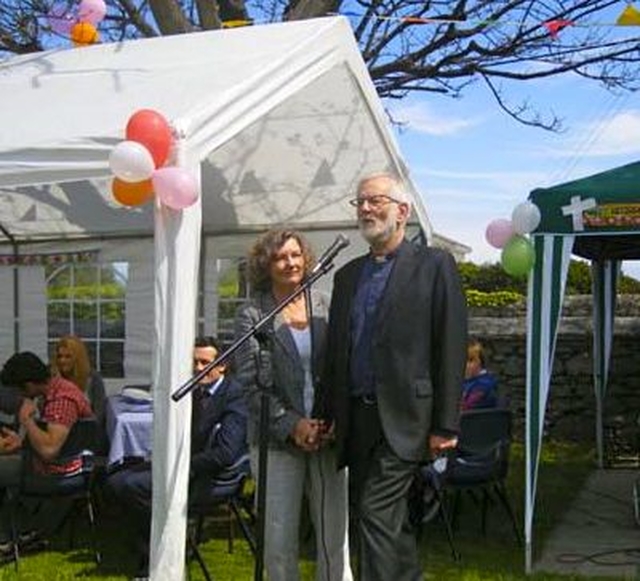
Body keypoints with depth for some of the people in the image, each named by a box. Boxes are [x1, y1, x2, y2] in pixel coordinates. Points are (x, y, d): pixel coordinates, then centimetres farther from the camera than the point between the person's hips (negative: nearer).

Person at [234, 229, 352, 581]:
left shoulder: (325, 307, 7)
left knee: (335, 535, 3)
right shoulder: (251, 314, 1)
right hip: (277, 440, -2)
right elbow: (252, 382, -4)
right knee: (279, 542, 4)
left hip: (328, 435, 2)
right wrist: (292, 425, -13)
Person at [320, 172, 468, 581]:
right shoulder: (347, 275, 16)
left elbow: (451, 348, -7)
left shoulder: (434, 265, -2)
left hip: (403, 419, -6)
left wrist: (445, 425, -11)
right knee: (390, 519, 15)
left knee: (376, 515, -11)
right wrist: (331, 416, 10)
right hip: (356, 420, 6)